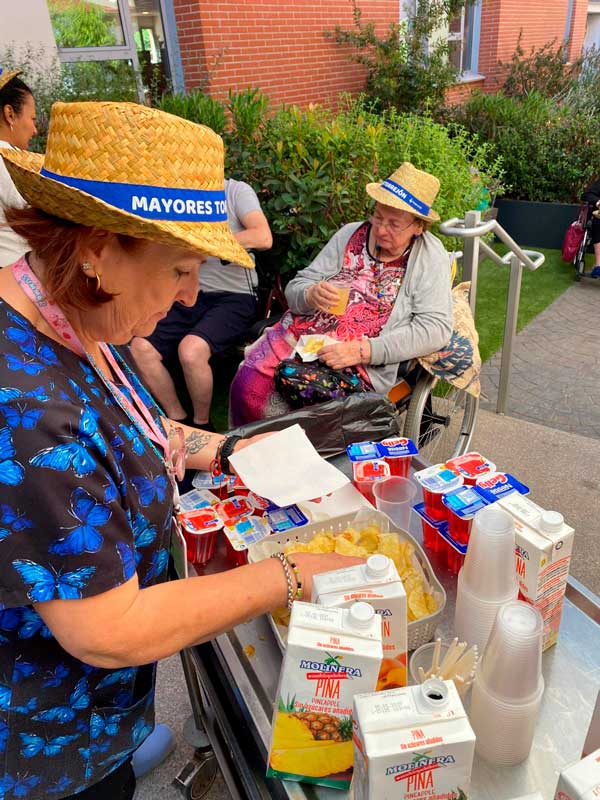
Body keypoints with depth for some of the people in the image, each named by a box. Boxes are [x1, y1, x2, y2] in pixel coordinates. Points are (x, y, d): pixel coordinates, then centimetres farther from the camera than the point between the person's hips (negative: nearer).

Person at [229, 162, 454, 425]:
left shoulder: (430, 258, 0)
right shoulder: (351, 234, 10)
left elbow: (436, 327, -11)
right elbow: (295, 288, 9)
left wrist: (361, 351, -20)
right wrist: (311, 295, -18)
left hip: (361, 365, -3)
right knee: (247, 385, -20)